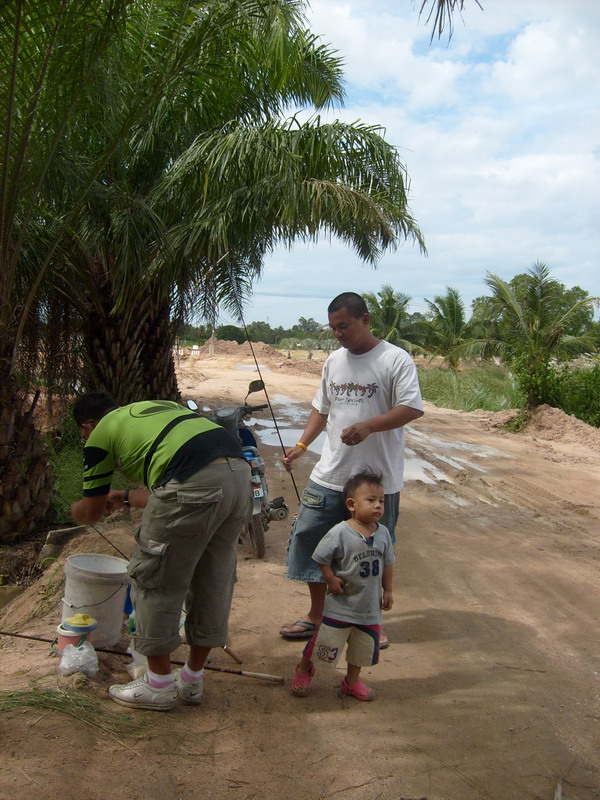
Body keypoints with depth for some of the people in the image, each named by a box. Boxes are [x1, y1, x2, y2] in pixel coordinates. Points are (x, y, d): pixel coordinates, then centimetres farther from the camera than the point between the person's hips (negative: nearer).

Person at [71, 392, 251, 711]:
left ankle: (158, 685, 26)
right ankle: (192, 680, 36)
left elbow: (91, 511, 25)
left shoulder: (100, 434, 14)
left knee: (155, 578, 13)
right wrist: (126, 497, 52)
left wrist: (74, 509, 47)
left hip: (195, 484, -8)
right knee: (215, 579, 20)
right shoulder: (153, 407, 34)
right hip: (239, 472, 8)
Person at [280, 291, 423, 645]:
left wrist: (367, 426, -31)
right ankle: (317, 616, 27)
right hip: (330, 476, 6)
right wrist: (302, 445, 8)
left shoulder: (396, 359, -9)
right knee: (310, 540, 8)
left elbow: (412, 408, -18)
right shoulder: (334, 360, 11)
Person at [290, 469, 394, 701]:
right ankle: (303, 669, 34)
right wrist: (331, 580, -16)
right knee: (324, 640, 7)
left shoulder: (383, 533, -3)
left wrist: (388, 590, 9)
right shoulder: (340, 533, -20)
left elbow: (387, 564, 8)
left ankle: (352, 681, 40)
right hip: (340, 604, -5)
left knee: (363, 647, 17)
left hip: (370, 606, 5)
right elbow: (321, 557, -11)